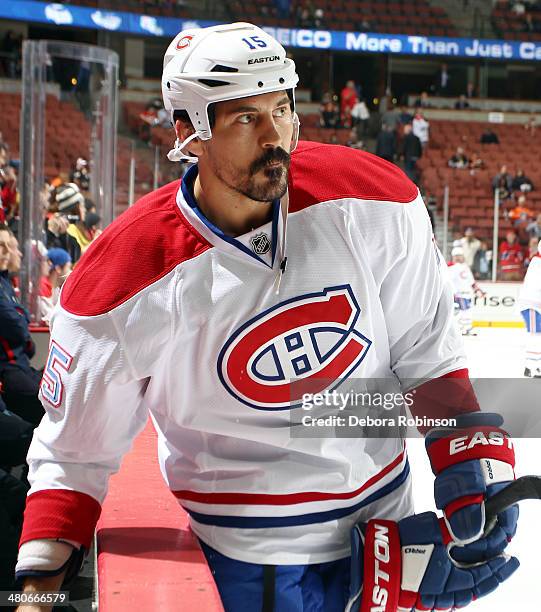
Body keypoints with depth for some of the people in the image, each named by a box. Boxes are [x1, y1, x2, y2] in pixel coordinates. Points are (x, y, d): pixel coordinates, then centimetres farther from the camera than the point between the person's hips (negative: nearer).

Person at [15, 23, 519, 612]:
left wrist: (475, 474, -7)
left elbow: (426, 354, -2)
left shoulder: (370, 201, -13)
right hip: (252, 563, -3)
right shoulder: (124, 281, -19)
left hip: (385, 520, 3)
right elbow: (75, 450, -7)